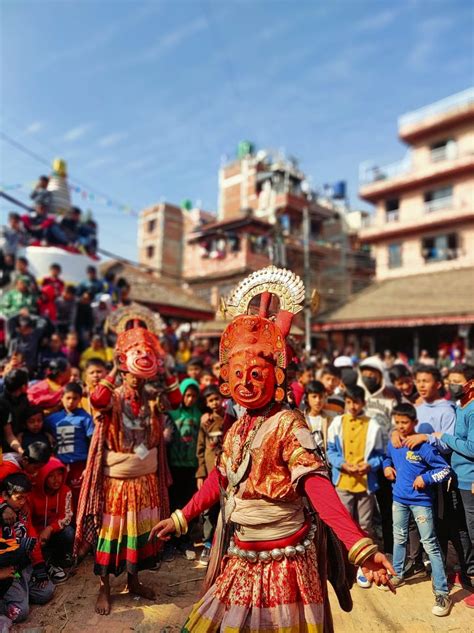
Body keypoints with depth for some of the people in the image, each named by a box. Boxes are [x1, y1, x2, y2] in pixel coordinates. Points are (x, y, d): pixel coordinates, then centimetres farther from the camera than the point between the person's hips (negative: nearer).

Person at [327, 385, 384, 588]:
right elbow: (330, 451, 1)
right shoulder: (337, 423, -1)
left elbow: (379, 455, 1)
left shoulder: (373, 425, -3)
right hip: (343, 482, 0)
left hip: (366, 482, 0)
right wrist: (344, 465, -14)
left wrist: (368, 466, -17)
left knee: (365, 526, 10)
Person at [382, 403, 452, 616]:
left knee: (430, 545, -1)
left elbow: (445, 469, -14)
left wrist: (425, 478, -23)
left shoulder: (423, 446, -20)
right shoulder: (393, 443, -2)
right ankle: (397, 575, 38)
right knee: (399, 538, 20)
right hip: (399, 499, 6)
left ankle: (442, 593, 10)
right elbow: (388, 457, 21)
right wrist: (387, 466, 1)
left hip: (420, 501, -6)